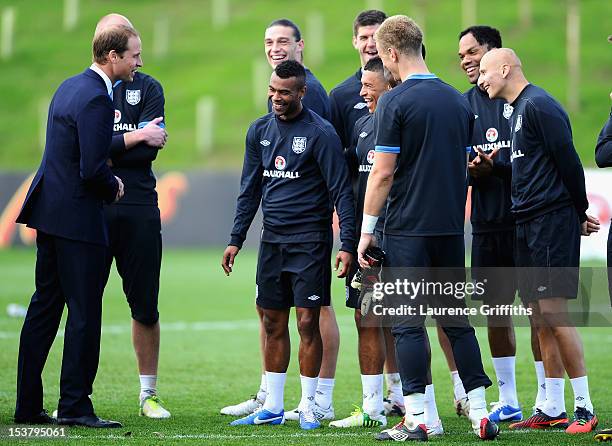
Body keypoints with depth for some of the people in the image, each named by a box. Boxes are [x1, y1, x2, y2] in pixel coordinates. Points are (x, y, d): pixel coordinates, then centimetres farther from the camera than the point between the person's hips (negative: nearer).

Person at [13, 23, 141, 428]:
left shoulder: (71, 87, 13)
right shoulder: (96, 99, -18)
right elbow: (92, 169, -22)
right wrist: (113, 188, -3)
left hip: (49, 212, 10)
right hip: (77, 217, -10)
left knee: (44, 307, 12)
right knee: (84, 312, -2)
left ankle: (29, 406, 15)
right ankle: (75, 406, 1)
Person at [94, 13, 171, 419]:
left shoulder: (148, 88, 9)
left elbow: (149, 151, -4)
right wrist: (135, 137, -10)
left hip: (138, 207, 1)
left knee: (145, 307, 5)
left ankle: (148, 394, 14)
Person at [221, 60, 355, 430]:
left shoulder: (320, 133, -9)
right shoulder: (260, 130, 9)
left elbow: (341, 191, -9)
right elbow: (250, 189, 16)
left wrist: (347, 244, -16)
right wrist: (236, 240, 12)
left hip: (309, 241, -6)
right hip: (272, 240, 6)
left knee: (308, 323, -4)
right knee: (273, 323, 8)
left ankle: (308, 406, 4)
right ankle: (273, 407, 14)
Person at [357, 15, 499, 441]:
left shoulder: (395, 102, -10)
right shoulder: (459, 101, 10)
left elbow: (383, 172, -12)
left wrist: (366, 230, -6)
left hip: (408, 227, -6)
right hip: (452, 226, 6)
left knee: (409, 322, -2)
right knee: (457, 318, 11)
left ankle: (415, 418, -5)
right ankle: (480, 413, 9)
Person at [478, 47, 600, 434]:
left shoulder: (538, 106, -13)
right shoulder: (518, 110, 18)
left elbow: (569, 162, -13)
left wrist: (580, 214, -5)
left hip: (552, 222, -10)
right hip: (529, 227, 10)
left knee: (553, 312, -12)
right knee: (540, 316, 9)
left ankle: (585, 408, -8)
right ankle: (553, 409, 13)